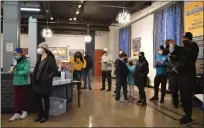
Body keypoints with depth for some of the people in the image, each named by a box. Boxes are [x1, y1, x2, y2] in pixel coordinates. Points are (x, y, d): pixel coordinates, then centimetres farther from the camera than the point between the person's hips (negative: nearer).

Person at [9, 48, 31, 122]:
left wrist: (15, 72, -19)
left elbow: (26, 71, -21)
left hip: (24, 83, -5)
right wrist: (12, 70, -9)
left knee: (24, 97, 8)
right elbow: (14, 70, 14)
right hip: (16, 82, 6)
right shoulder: (16, 61, 8)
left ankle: (24, 111, 24)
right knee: (16, 98, 7)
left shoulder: (26, 61, -12)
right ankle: (17, 113, 15)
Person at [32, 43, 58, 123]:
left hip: (45, 83, -7)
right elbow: (36, 69, 17)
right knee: (38, 99, 14)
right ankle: (40, 114, 30)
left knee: (45, 99, 6)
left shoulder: (50, 59, -12)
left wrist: (47, 78, -19)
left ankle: (45, 116, 21)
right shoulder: (39, 58, 11)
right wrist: (34, 79, 6)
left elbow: (55, 71, -14)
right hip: (38, 83, 7)